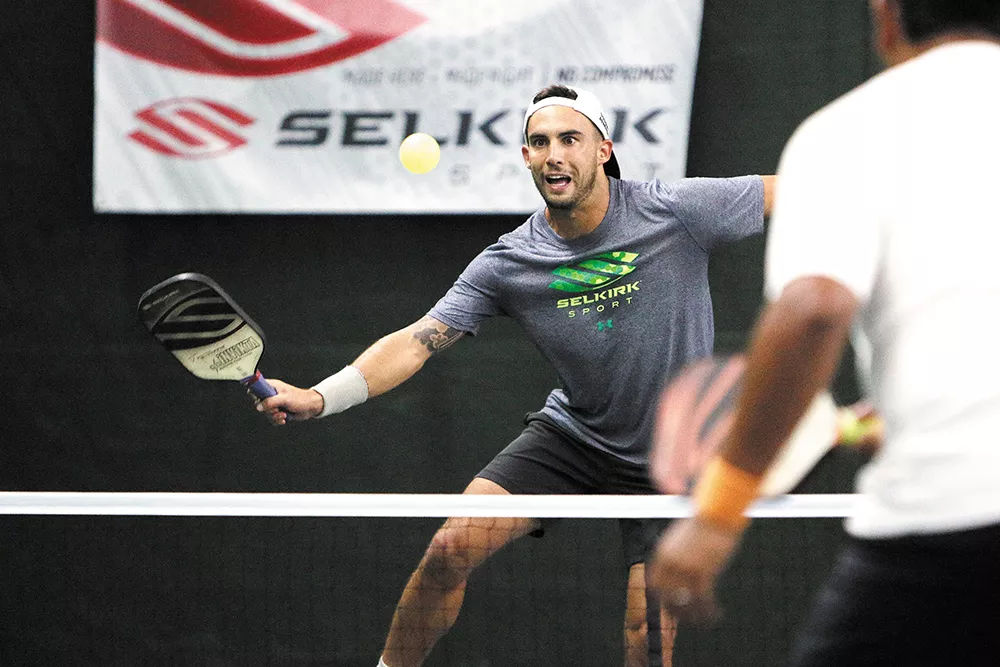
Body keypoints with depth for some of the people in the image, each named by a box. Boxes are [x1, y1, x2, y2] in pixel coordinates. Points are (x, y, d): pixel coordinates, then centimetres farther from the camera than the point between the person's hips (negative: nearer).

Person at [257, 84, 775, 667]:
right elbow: (418, 340, -17)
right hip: (571, 436, 2)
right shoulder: (508, 263, -12)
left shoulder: (677, 210, -17)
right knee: (451, 550, -12)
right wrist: (319, 396, -30)